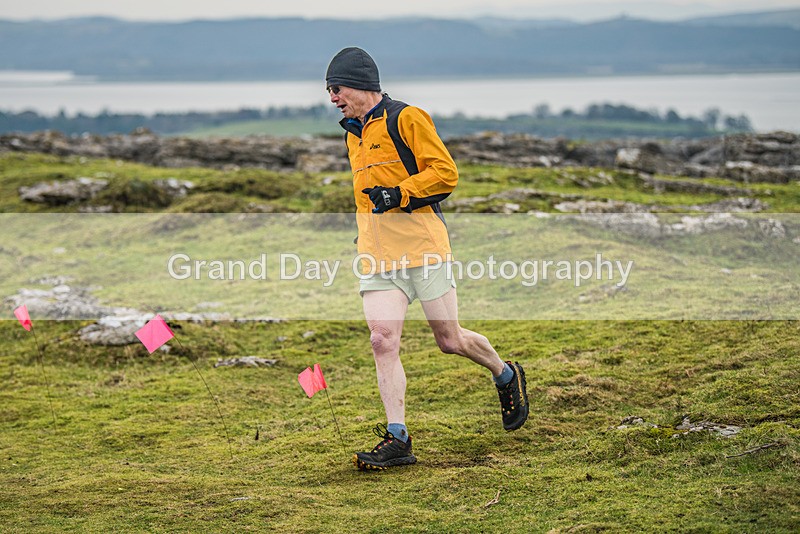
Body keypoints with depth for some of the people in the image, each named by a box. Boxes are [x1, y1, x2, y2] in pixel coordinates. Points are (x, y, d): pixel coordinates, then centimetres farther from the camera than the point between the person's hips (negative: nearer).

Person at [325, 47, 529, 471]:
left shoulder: (407, 118, -6)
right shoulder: (354, 135, 20)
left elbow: (446, 174, -12)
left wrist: (397, 195, -19)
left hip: (422, 248, -6)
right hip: (377, 258, 6)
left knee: (450, 341, 1)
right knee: (382, 340, -10)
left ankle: (506, 375, 30)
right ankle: (397, 439, -9)